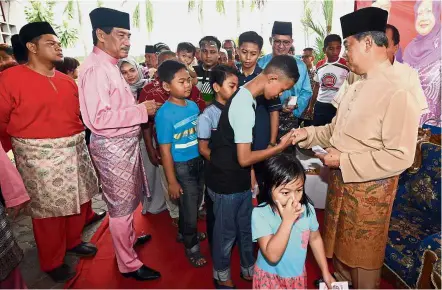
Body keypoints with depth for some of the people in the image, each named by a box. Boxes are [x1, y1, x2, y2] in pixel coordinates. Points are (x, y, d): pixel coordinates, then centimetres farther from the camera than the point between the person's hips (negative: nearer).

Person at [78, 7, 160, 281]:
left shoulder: (110, 65, 12)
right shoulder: (95, 68, -19)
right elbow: (99, 118, -27)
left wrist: (140, 107, 5)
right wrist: (141, 111, -22)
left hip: (125, 142, 10)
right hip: (112, 146, -10)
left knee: (130, 198, 25)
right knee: (121, 205, 4)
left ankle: (129, 238, 47)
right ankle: (129, 264, 23)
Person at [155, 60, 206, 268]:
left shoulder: (193, 105, -2)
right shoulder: (164, 114, -20)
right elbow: (165, 150, -18)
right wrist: (172, 181, -15)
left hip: (199, 161, 6)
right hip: (182, 166, -6)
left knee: (194, 204, 24)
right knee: (189, 208, 11)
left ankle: (183, 233, 51)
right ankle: (191, 247, 36)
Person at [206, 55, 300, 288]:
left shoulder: (245, 96, 2)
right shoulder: (244, 106, -28)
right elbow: (244, 159, -25)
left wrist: (252, 173, 13)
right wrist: (280, 147, -16)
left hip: (240, 180, 9)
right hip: (226, 183, -8)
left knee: (246, 227, 22)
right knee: (226, 232, 13)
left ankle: (248, 268, 43)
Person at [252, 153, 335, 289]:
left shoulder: (307, 208, -14)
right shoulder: (260, 214, -28)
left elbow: (315, 239, 4)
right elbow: (272, 256, -32)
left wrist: (325, 272, 7)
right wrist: (287, 220, -36)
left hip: (298, 276, 4)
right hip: (269, 278, -3)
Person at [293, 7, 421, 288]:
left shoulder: (398, 93, -21)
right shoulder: (356, 88, 4)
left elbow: (400, 156, -25)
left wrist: (344, 161, -22)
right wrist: (308, 134, -2)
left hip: (369, 189, -8)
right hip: (340, 182, 8)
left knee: (363, 257, 16)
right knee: (339, 245, 27)